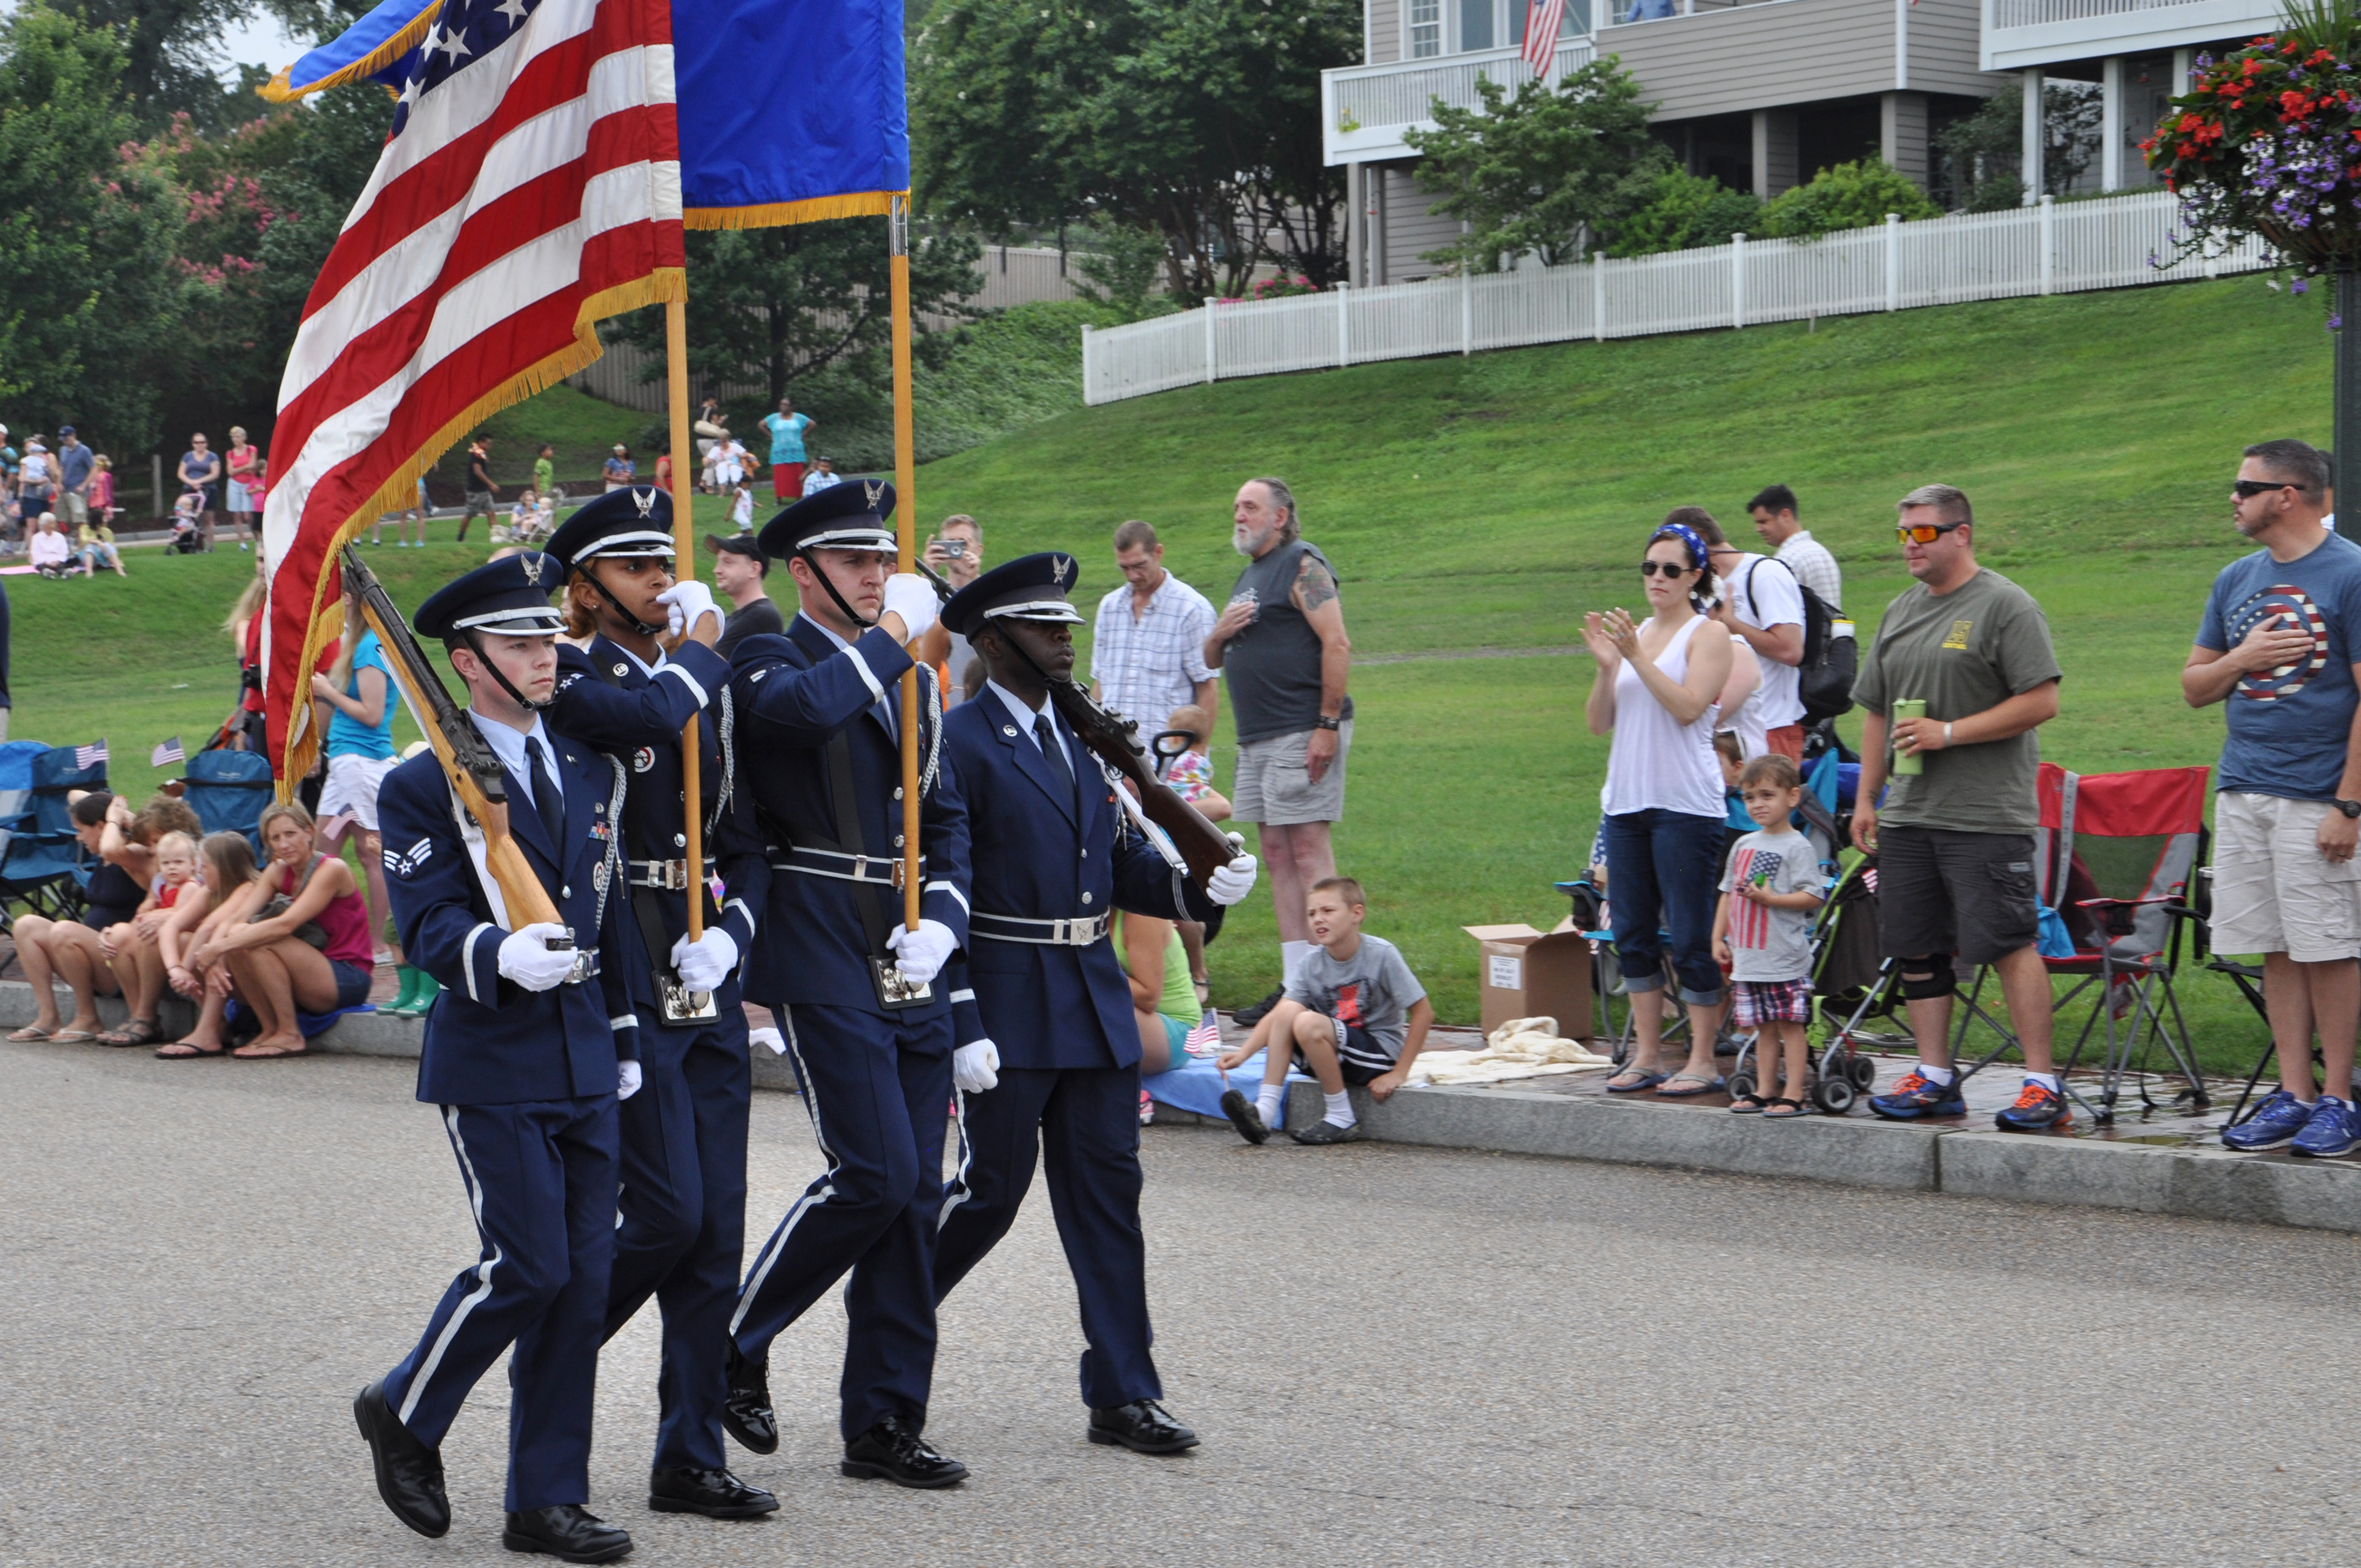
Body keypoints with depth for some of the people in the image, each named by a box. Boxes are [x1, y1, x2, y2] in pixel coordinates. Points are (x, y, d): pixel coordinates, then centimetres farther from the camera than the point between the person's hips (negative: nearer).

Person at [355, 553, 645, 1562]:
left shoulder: (589, 772, 14)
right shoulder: (422, 787, -6)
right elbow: (425, 923, -14)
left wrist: (625, 1043, 15)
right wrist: (501, 956, -34)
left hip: (585, 1061, 6)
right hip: (492, 1065, -6)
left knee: (585, 1276, 4)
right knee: (528, 1267, -10)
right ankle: (404, 1413, 16)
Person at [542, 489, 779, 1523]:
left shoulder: (708, 694, 16)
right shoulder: (569, 680, -5)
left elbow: (748, 847, 16)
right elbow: (651, 716, -27)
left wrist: (730, 934, -3)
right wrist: (699, 649, -8)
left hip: (707, 982, 7)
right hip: (623, 981, -7)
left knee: (716, 1229, 5)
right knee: (670, 1211, -12)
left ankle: (692, 1459, 11)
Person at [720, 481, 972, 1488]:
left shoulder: (912, 682, 19)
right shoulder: (769, 663, -4)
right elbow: (806, 706, -29)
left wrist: (941, 916, 2)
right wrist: (891, 635, -16)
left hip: (910, 962, 7)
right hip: (824, 961, -7)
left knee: (915, 1194, 5)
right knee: (875, 1174, -14)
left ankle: (885, 1423, 12)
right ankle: (734, 1346, 7)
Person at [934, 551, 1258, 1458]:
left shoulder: (1083, 737, 15)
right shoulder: (961, 744, -9)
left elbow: (1126, 864, 17)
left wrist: (1202, 889, -3)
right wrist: (961, 1027, -18)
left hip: (1094, 1001, 7)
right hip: (1006, 1009, -7)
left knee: (1108, 1195, 5)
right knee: (991, 1190, 1)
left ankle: (1124, 1394, 9)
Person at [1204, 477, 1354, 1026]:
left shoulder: (1302, 565, -6)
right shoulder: (1248, 577, 23)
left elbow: (1337, 645, -15)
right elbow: (1214, 661, 28)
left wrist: (1327, 726, -21)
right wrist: (1219, 635, 4)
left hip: (1302, 733, -9)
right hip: (1257, 737, 9)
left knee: (1308, 848, -11)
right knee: (1277, 854, 7)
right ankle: (1295, 985, 8)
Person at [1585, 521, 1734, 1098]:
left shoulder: (1709, 634, -1)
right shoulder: (1633, 633, 15)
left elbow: (1688, 706, -16)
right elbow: (1599, 722, 11)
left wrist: (1637, 657, -20)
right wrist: (1606, 664, -5)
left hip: (1685, 803, -7)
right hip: (1625, 800, 7)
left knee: (1690, 935, -6)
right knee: (1633, 934, 8)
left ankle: (1702, 1061, -1)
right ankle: (1646, 1056, 15)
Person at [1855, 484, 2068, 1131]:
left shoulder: (2006, 605, -5)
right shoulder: (1901, 611, 18)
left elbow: (2041, 702, -12)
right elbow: (1877, 710, 23)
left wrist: (1948, 733, -15)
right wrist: (1866, 798, 16)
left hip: (1987, 814, -8)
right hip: (1907, 816, 8)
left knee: (2009, 944, -9)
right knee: (1916, 949, 8)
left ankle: (2043, 1083, -6)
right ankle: (1935, 1078, 16)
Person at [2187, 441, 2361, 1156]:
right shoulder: (2236, 580, 14)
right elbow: (2194, 687, 19)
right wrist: (2242, 658, -3)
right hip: (2241, 792, 6)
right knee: (2277, 950, 7)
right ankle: (2293, 1096, 11)